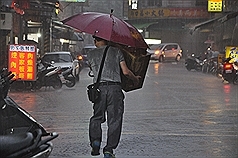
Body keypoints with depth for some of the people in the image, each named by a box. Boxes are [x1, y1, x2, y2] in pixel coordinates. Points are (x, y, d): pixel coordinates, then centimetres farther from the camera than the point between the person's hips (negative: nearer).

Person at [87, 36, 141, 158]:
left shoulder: (91, 54, 11)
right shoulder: (116, 51, 8)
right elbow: (125, 72, 3)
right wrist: (135, 79, 20)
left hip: (98, 87, 1)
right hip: (114, 88, -1)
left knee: (97, 117, 18)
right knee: (114, 120, 4)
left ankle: (95, 141, -1)